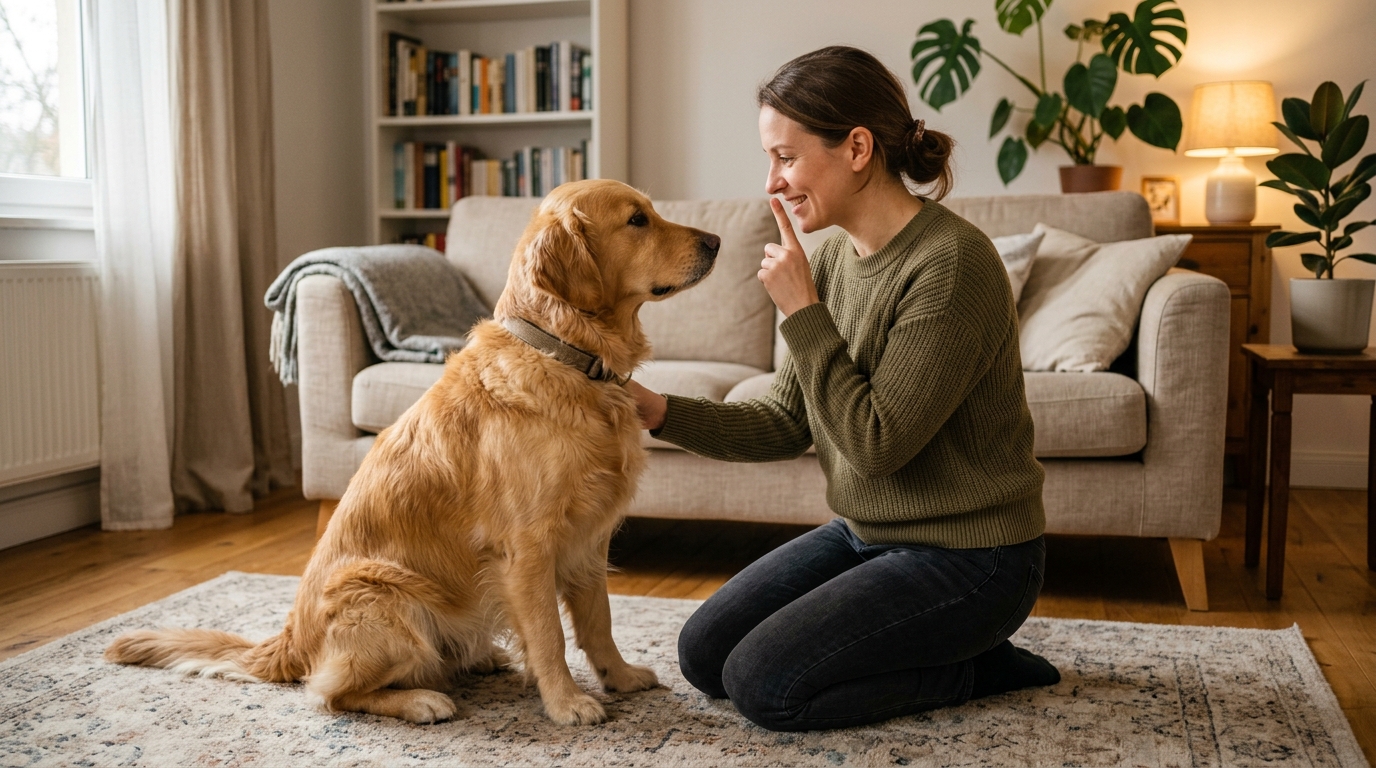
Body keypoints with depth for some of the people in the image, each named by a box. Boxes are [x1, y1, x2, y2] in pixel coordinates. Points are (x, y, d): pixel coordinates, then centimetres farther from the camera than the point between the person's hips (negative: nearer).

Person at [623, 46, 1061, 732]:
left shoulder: (951, 262, -24)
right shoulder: (835, 258, 2)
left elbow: (876, 442, -25)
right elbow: (787, 424, 4)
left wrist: (801, 310, -22)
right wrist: (660, 412, -8)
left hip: (965, 558, -8)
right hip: (866, 533, 9)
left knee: (763, 684, -13)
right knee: (703, 655, 6)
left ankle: (976, 667, 4)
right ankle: (931, 646, 16)